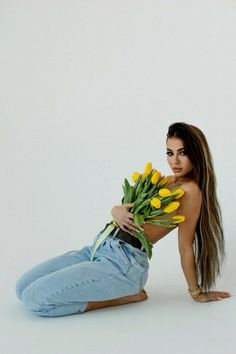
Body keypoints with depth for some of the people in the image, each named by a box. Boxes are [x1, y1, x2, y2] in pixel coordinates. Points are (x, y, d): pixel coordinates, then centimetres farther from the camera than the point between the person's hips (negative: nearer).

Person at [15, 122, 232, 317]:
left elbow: (185, 246, -5)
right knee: (23, 286, 6)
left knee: (34, 298, -17)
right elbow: (122, 206, 18)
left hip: (124, 261, -9)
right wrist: (117, 211, -6)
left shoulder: (190, 190, -10)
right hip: (100, 246, 9)